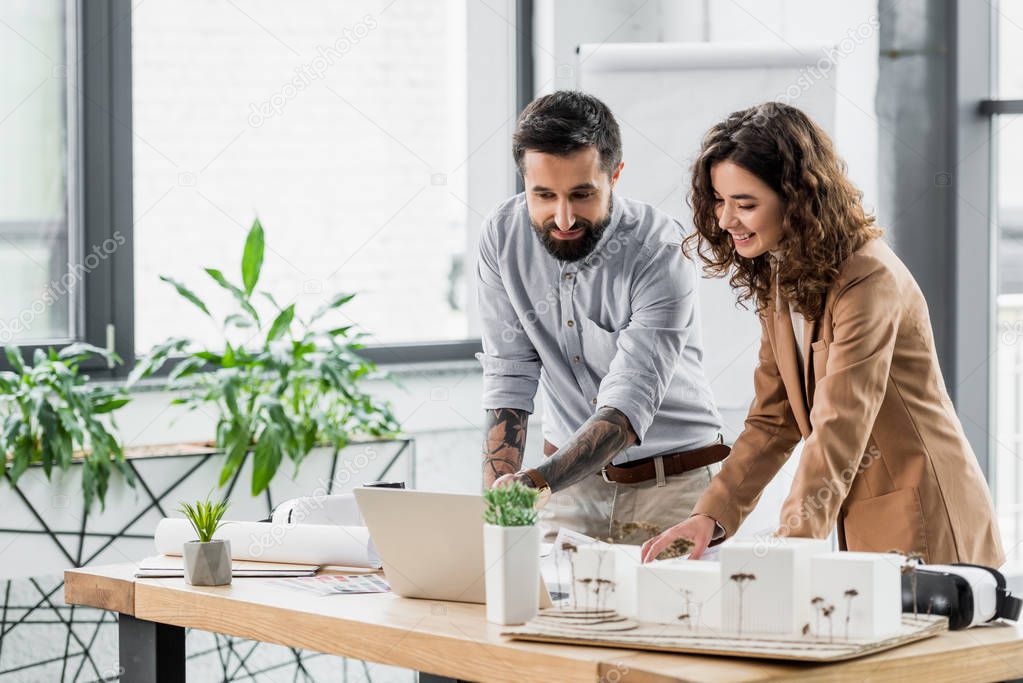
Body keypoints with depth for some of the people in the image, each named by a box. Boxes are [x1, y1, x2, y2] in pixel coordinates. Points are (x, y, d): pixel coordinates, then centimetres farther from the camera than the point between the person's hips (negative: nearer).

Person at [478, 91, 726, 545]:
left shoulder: (661, 251, -20)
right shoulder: (502, 235, -7)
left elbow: (629, 407, -27)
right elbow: (509, 379, -4)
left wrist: (534, 484, -41)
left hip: (672, 483, -3)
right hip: (572, 475, 3)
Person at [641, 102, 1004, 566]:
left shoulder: (869, 280, -20)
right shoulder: (779, 280, 8)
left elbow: (838, 430, -26)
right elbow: (772, 420, 6)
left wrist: (791, 545, -33)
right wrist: (712, 516, -6)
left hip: (925, 532, -7)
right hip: (863, 526, 7)